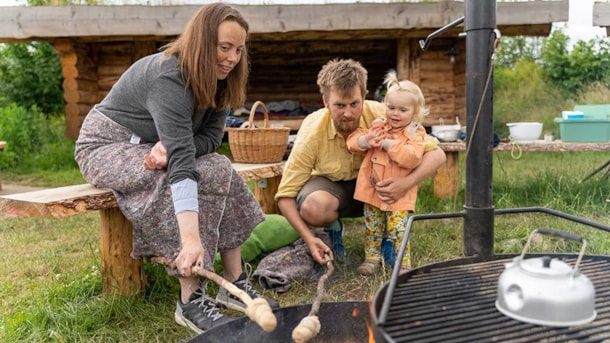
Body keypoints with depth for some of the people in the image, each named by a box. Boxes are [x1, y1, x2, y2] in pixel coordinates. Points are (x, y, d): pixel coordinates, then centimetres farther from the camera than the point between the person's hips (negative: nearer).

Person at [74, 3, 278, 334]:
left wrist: (170, 147, -30)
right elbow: (181, 160, -43)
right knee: (196, 176, -30)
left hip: (154, 147, 7)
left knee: (220, 170, -16)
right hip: (106, 146, -7)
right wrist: (191, 239, -48)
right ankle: (190, 301, -24)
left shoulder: (216, 80, -5)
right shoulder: (168, 78, -31)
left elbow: (210, 138, -9)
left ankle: (234, 282, -12)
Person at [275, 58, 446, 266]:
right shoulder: (312, 133, -28)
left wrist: (407, 183, -42)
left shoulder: (381, 116, -26)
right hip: (331, 184, -1)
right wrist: (308, 239, -33)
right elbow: (285, 195, -21)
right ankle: (333, 226, 3)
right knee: (313, 208, -37)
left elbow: (437, 154, -23)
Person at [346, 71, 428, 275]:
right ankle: (372, 257, 28)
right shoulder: (378, 125, 6)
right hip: (372, 189, 4)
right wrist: (365, 141, -19)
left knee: (397, 229, -3)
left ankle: (403, 263, 14)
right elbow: (353, 141, 3)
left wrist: (388, 144, -23)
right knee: (372, 227, 13)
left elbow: (412, 158, -22)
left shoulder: (415, 133, -5)